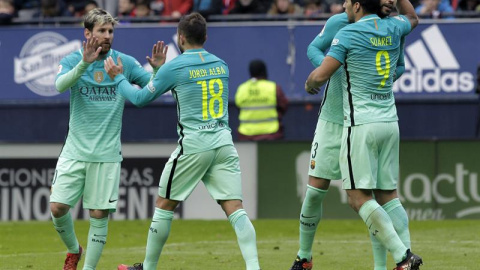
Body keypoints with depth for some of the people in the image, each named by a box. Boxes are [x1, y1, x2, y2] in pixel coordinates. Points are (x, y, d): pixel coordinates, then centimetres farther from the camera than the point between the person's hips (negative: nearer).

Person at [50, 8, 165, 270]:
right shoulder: (72, 60, -1)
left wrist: (158, 69, -20)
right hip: (75, 149, 0)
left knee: (99, 214, -3)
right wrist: (84, 64, -37)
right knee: (57, 207, -4)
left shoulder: (124, 62, 1)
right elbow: (60, 85, -21)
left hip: (107, 153, 0)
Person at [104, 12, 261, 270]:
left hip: (193, 145, -4)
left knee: (164, 205, 11)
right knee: (235, 209, -3)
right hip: (224, 142, 4)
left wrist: (118, 78, 23)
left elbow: (141, 98, 6)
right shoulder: (220, 65, 12)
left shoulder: (174, 67, -4)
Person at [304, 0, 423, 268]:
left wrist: (309, 83, 11)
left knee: (359, 197, -7)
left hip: (361, 125, -7)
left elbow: (320, 75, -11)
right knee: (388, 195, 11)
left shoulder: (348, 34, -9)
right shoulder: (392, 29, 8)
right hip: (390, 123, 7)